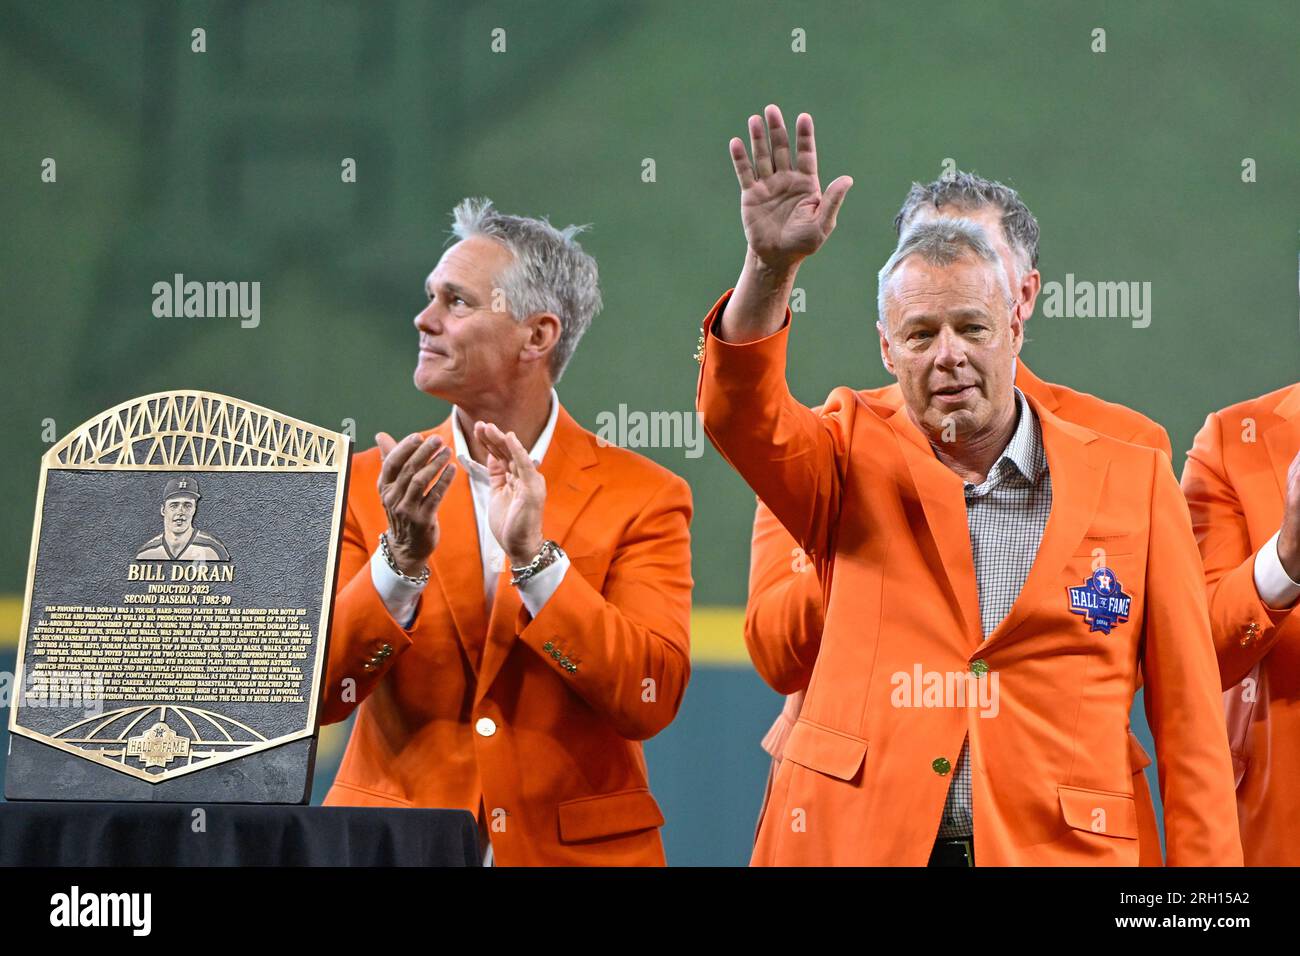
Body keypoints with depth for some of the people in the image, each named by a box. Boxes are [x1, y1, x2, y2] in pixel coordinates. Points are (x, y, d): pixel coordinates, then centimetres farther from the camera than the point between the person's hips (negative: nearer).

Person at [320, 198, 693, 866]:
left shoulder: (642, 498, -3)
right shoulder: (368, 485, 2)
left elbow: (651, 699, -14)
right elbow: (316, 694, -6)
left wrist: (534, 556, -21)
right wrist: (400, 560, -19)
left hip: (575, 847, -1)